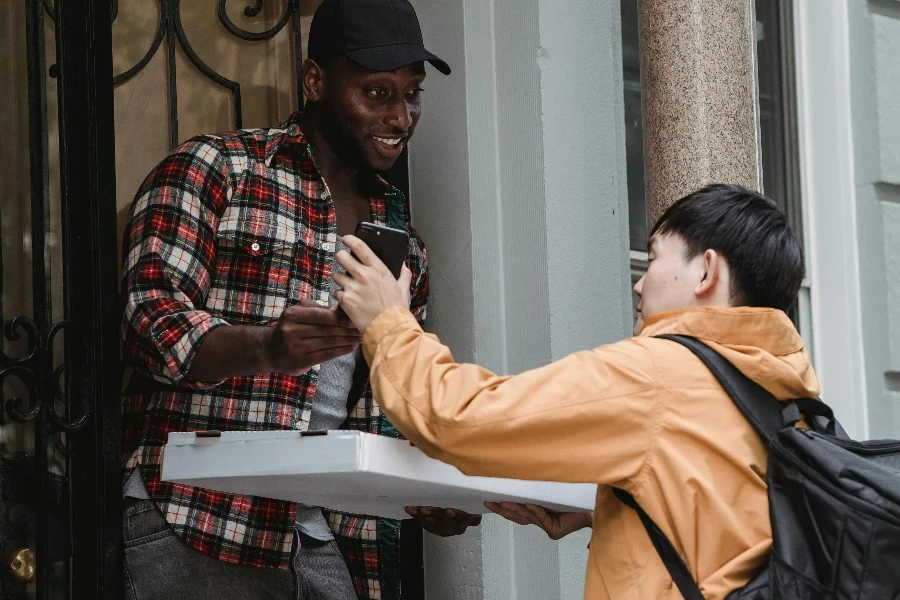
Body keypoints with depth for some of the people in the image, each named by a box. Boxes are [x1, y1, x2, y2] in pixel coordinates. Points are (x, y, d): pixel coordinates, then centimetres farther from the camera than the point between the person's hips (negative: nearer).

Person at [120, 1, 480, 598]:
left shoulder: (404, 240, 16)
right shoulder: (212, 169, 0)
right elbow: (151, 320, -11)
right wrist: (264, 346, -30)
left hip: (338, 546, 5)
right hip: (200, 534, -5)